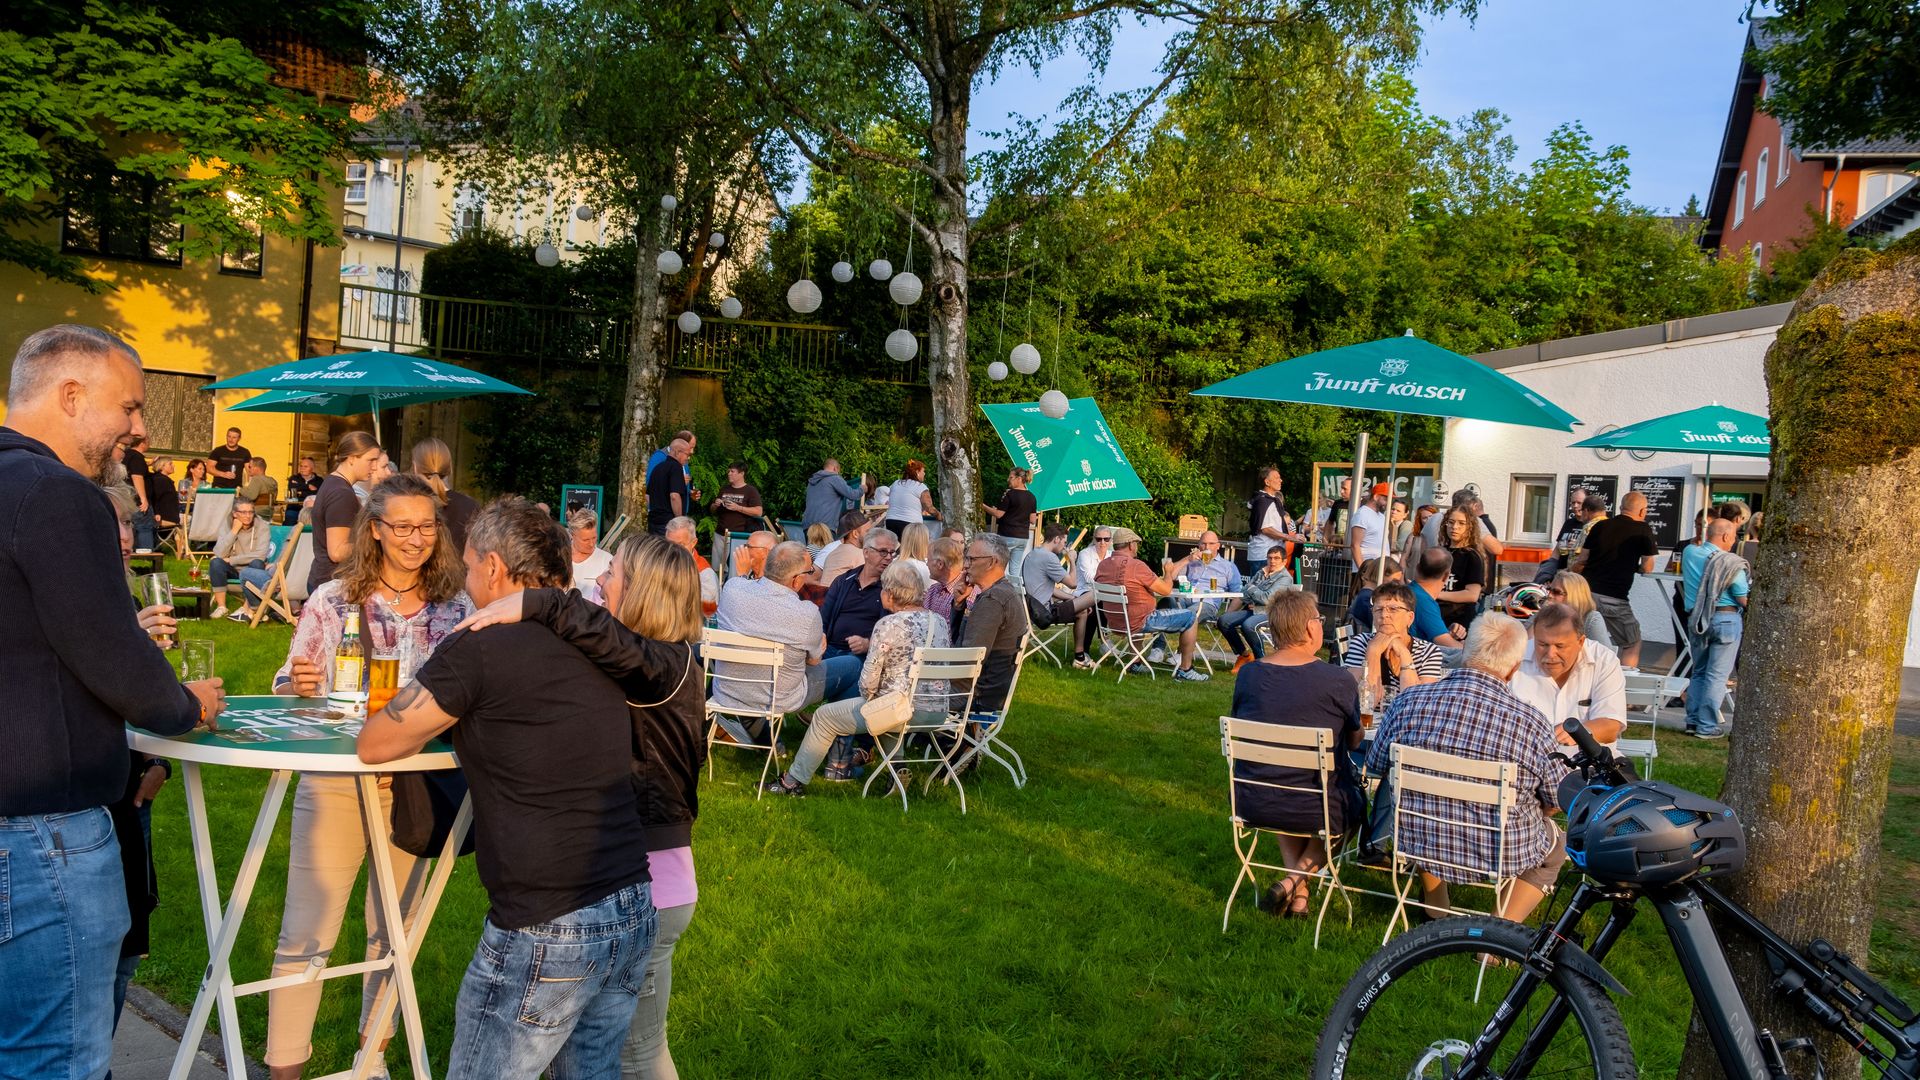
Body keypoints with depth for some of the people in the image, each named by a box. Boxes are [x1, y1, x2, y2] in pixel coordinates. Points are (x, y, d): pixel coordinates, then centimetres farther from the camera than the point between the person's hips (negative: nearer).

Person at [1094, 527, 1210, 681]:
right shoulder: (1136, 565, -21)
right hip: (1137, 624, -8)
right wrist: (1168, 572, 6)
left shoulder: (1103, 565, 1)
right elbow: (1166, 590, -14)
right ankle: (1185, 670, 7)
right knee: (1191, 617, 2)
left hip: (1112, 623, 8)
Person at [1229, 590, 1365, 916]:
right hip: (1312, 811, -3)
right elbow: (1354, 740, 2)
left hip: (1250, 804, 3)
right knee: (1354, 802, 29)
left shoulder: (1247, 674, -6)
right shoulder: (1337, 680, -15)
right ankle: (1297, 877, 13)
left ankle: (1299, 895, 27)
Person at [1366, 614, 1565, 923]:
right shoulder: (1531, 721, -19)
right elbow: (1557, 800, -4)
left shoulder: (1408, 701, -14)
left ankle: (1435, 902, 41)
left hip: (1418, 844, 3)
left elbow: (1374, 766, 2)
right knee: (1555, 844, 30)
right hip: (1502, 856, -2)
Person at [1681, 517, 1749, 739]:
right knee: (1717, 675, 0)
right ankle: (1707, 726, 2)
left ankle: (1693, 720, 18)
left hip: (1695, 619, 5)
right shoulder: (1731, 564, -12)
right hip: (1725, 619, -5)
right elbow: (1744, 600, -10)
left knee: (1699, 672, 18)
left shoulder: (1689, 553, 3)